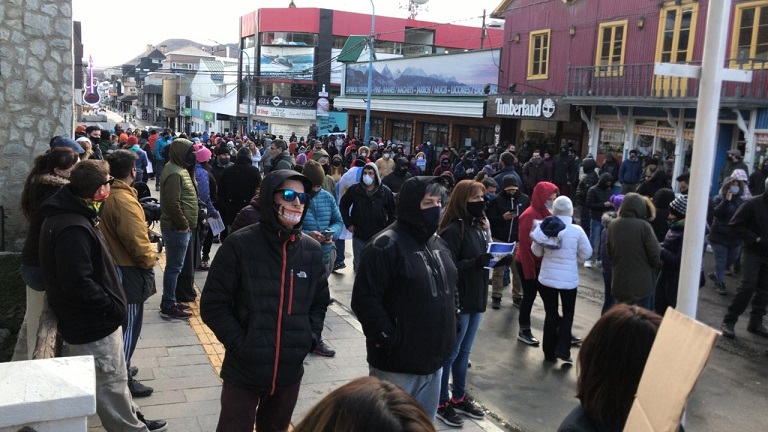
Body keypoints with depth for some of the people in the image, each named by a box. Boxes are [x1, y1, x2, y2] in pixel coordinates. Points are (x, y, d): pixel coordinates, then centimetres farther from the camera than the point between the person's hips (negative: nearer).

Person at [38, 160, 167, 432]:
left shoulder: (67, 213, 5)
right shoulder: (74, 229, -29)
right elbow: (78, 285, -31)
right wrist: (112, 305, -19)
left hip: (82, 319, 11)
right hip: (93, 326, -11)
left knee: (114, 378, 23)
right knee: (111, 385, 6)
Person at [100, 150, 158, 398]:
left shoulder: (109, 195, 6)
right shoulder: (124, 200, -23)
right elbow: (135, 238, -24)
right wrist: (149, 260, -9)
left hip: (114, 264, 10)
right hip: (128, 269, -10)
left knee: (121, 321, 21)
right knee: (130, 325, 1)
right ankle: (122, 379, 9)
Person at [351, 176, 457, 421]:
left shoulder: (440, 244, 10)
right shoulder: (386, 245, -17)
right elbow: (364, 300, -22)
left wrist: (449, 332, 12)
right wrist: (389, 339, -20)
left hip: (433, 359, 8)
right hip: (396, 363, -8)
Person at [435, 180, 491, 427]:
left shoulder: (479, 225, 9)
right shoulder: (452, 230, -18)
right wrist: (476, 262, -31)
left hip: (476, 297, 9)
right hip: (458, 300, -9)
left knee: (464, 352, 19)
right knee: (450, 353, 4)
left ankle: (459, 398, 33)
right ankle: (441, 403, 17)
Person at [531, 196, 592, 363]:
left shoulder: (543, 228, -6)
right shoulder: (577, 230, -13)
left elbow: (536, 252, 5)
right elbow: (586, 254, -2)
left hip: (547, 277, 2)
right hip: (568, 279, -2)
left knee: (550, 313, 14)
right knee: (568, 313, 17)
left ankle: (549, 352, 20)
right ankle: (562, 349, 6)